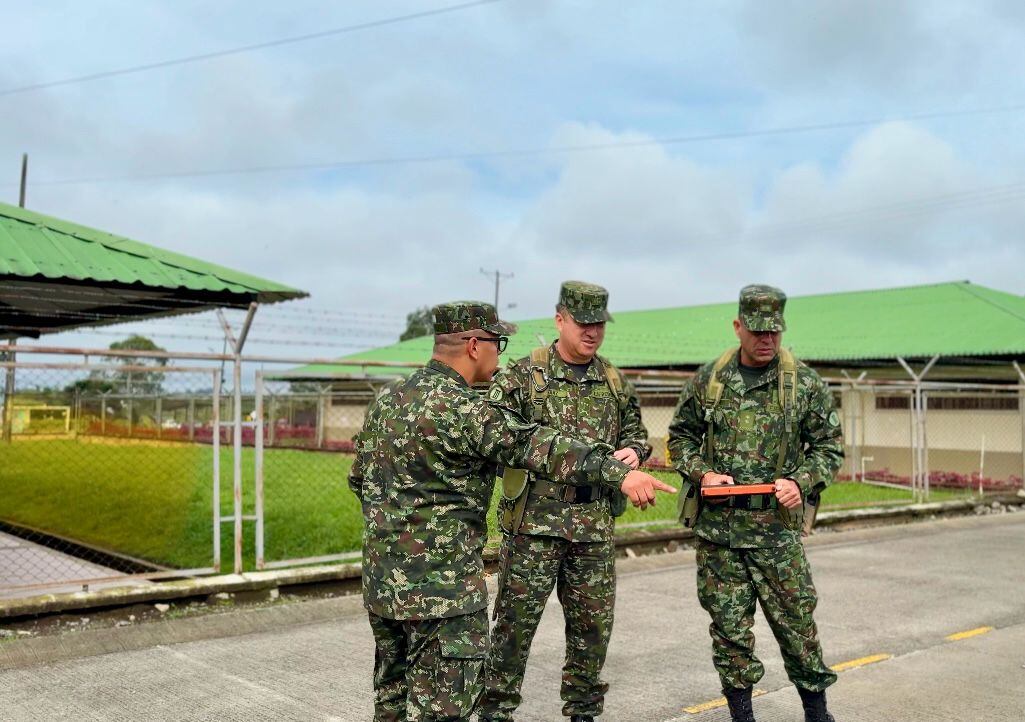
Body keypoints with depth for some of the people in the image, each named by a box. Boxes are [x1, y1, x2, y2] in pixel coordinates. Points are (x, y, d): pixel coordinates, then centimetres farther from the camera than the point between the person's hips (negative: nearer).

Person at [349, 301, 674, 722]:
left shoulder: (387, 398, 8)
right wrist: (618, 472, -35)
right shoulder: (458, 409, -19)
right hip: (441, 589, -9)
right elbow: (537, 447, -29)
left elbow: (360, 479, 17)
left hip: (380, 579, 9)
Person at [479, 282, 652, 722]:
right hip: (534, 522, -4)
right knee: (516, 620, 2)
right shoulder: (523, 375, -4)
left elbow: (636, 433, 20)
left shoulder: (614, 382, 10)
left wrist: (633, 452, -1)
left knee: (593, 623, 12)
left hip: (595, 525, 5)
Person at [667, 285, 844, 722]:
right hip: (717, 525, 2)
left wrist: (802, 481, -11)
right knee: (728, 625, 8)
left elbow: (830, 446, 6)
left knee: (796, 621, 4)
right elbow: (681, 435, 13)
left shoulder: (805, 383, -1)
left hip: (777, 524, -1)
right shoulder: (708, 379, 3)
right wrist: (700, 473, -4)